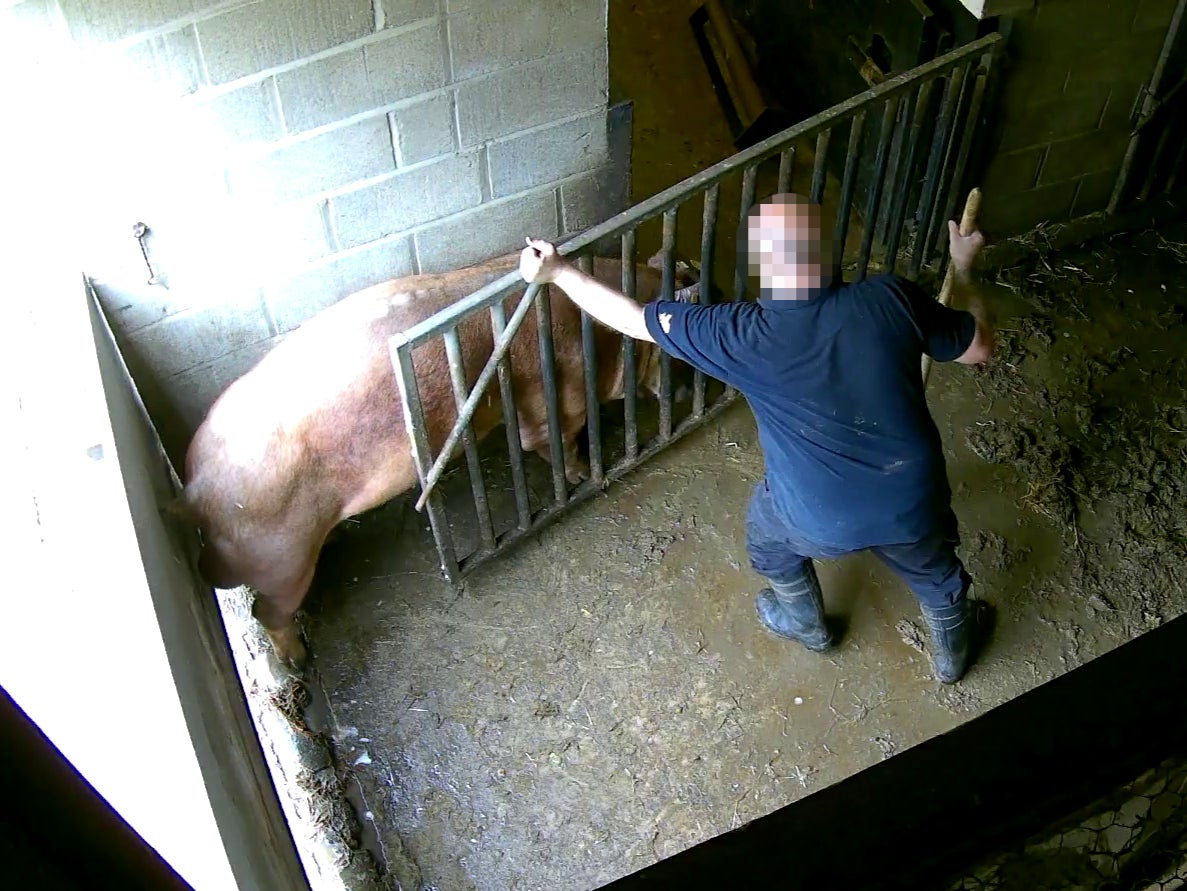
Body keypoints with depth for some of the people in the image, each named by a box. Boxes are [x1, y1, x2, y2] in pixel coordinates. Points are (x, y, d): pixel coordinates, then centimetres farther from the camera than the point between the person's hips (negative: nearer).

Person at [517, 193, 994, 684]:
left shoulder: (743, 335, -22)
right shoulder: (890, 298, -17)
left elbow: (631, 318, -11)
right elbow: (979, 346, 0)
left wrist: (557, 271, 1)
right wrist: (962, 266, 15)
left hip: (817, 520, -2)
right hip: (912, 505, 2)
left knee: (768, 522, 34)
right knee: (935, 570, 35)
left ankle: (805, 622, 56)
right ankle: (953, 652, 63)